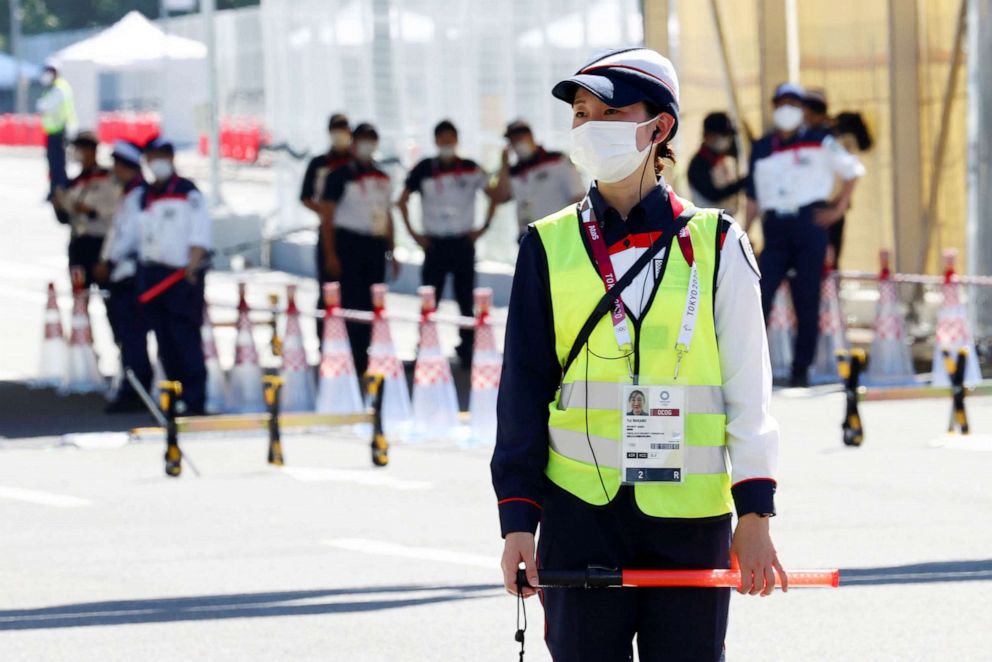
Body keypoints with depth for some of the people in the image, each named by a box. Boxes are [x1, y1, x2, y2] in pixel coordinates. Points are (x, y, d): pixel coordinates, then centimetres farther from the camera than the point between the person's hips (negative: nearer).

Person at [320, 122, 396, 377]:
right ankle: (350, 360, -5)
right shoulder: (340, 175, -3)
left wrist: (392, 252, 15)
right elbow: (328, 216, -6)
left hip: (376, 245, 6)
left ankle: (363, 358, 14)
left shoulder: (382, 178, 14)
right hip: (349, 243, -6)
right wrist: (330, 254, -13)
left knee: (370, 305, 7)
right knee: (351, 302, -8)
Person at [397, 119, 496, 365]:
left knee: (465, 301, 2)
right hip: (435, 242, 0)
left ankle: (466, 352, 9)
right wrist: (413, 233, 1)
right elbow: (402, 201, 9)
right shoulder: (424, 170, 2)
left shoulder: (470, 169, 3)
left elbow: (495, 195, 10)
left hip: (463, 242, 0)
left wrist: (483, 228, 1)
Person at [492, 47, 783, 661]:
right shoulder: (549, 246, 6)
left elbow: (749, 389, 3)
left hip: (691, 517, -1)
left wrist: (755, 515, -3)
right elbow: (524, 390, 8)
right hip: (581, 514, 1)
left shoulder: (715, 243, 3)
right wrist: (518, 518, 2)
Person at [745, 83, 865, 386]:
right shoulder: (761, 148, 14)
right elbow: (754, 196, 17)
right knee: (760, 293, -10)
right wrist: (743, 235, 10)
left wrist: (839, 208, 3)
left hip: (809, 223, -2)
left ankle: (801, 369, 5)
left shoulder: (819, 142, 6)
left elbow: (852, 170, 12)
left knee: (807, 298, -1)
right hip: (775, 226, 2)